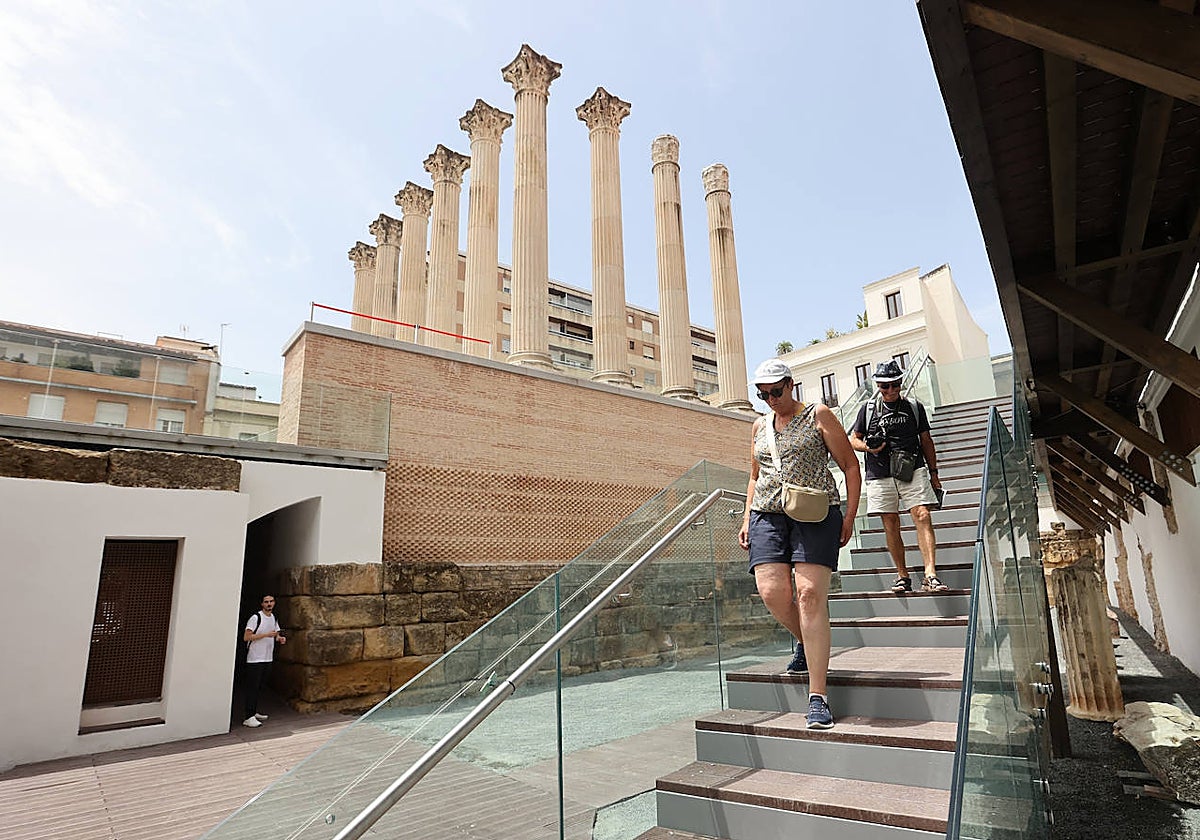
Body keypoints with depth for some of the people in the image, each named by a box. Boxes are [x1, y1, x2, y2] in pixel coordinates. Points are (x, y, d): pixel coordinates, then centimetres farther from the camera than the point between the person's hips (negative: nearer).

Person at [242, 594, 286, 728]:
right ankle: (248, 718, -3)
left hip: (268, 659, 7)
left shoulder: (274, 618, 12)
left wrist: (280, 639, 0)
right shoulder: (256, 618, -11)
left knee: (258, 688, 14)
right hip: (254, 660, -7)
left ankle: (253, 713, 24)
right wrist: (266, 635, -20)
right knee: (252, 688, -6)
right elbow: (246, 637, -16)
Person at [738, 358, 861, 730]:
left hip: (815, 515, -4)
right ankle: (806, 644, 21)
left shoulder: (818, 415, 4)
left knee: (811, 594, -14)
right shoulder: (759, 426, 18)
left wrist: (849, 516, -3)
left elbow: (851, 466, 6)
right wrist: (747, 520, 16)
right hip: (767, 515, 4)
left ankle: (818, 697, -8)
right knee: (770, 590, -12)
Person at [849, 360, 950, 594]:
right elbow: (853, 440, 15)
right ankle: (902, 576, 14)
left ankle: (930, 575, -14)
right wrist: (869, 447, -6)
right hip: (880, 476, 1)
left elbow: (926, 441, 17)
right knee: (891, 526, 3)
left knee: (923, 517, -14)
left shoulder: (915, 407, 12)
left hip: (913, 471, 0)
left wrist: (933, 473, 14)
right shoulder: (868, 410, 10)